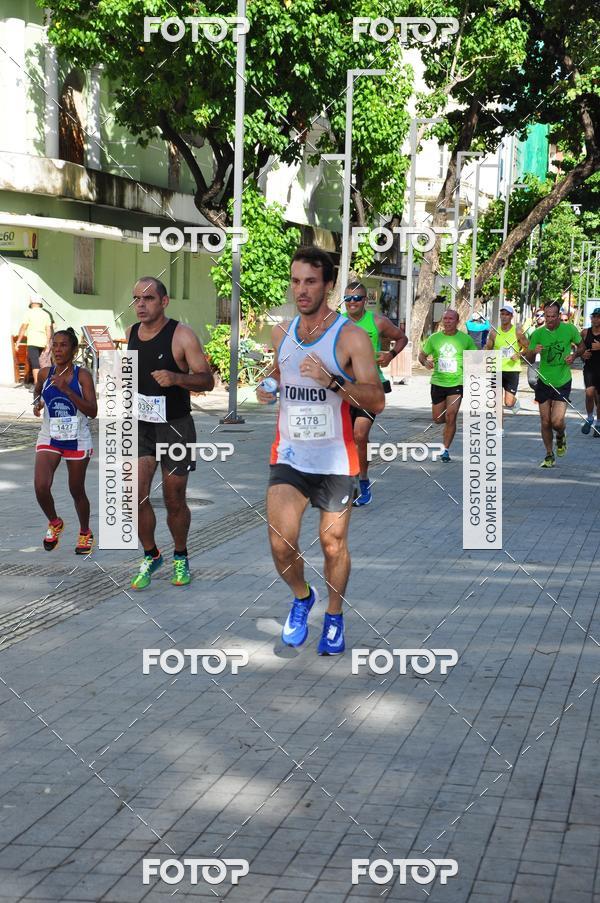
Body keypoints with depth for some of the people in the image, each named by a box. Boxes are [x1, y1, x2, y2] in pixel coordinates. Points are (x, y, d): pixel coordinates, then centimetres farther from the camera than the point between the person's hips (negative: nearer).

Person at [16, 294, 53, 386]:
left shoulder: (29, 313, -2)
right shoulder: (46, 314, 10)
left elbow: (23, 328, -4)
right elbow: (48, 329, 5)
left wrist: (18, 341, 1)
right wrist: (48, 343, 7)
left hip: (32, 341, -5)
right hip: (42, 342, 5)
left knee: (35, 364, -11)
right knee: (33, 360, 21)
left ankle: (37, 384, -20)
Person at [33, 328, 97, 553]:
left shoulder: (82, 375, -10)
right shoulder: (45, 373, -1)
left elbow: (92, 412, -18)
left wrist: (66, 390, -25)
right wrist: (37, 403, 1)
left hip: (77, 440, -2)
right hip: (49, 439, 2)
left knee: (77, 491, 10)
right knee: (41, 486, -17)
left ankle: (85, 533, 34)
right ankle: (54, 523, 12)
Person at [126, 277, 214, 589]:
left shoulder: (182, 335, -12)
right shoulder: (131, 333, 5)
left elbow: (207, 380, -12)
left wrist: (176, 378, -30)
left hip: (175, 426, -4)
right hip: (140, 425, 4)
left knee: (174, 501, 6)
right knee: (136, 494, -9)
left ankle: (180, 557, 29)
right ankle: (150, 556, 11)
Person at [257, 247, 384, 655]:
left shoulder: (351, 336, -10)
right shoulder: (282, 333, 6)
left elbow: (376, 401, -15)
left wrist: (331, 380, -28)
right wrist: (266, 389, 2)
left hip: (335, 458, -3)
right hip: (289, 454, 3)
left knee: (333, 544, 9)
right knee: (282, 546, -9)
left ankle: (335, 616, 32)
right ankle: (302, 597, 21)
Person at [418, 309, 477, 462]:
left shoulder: (465, 339, -2)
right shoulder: (434, 338, 1)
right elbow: (422, 355, 9)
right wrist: (425, 362, -13)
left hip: (457, 383, -3)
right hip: (438, 382, 3)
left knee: (450, 417, -13)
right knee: (437, 419, 9)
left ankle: (446, 450, -1)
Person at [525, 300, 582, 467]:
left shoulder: (570, 329, -7)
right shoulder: (537, 334, -6)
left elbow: (581, 346, 11)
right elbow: (529, 359, 0)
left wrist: (574, 355, -9)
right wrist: (533, 352, -23)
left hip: (563, 382, -2)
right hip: (544, 382, 2)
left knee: (557, 422, -12)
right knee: (545, 422, 5)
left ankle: (561, 436, 24)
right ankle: (549, 456, 23)